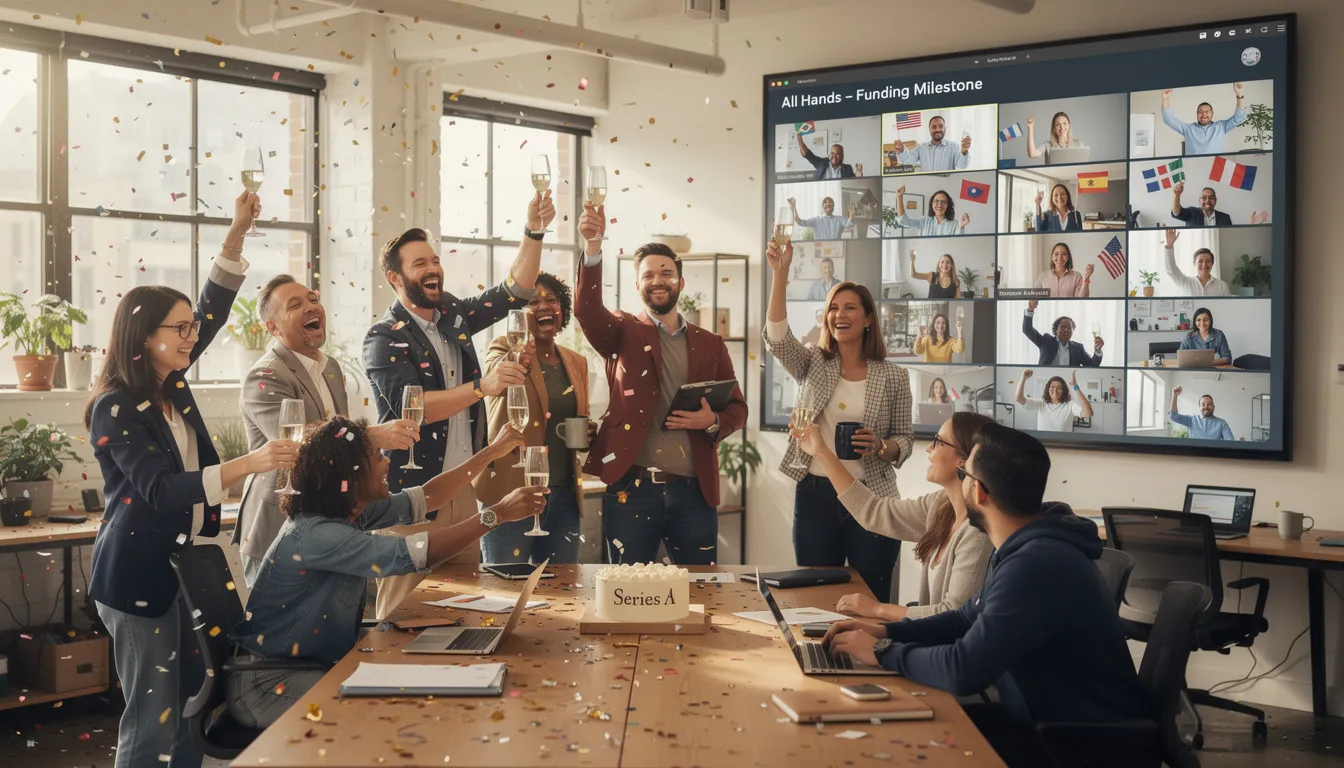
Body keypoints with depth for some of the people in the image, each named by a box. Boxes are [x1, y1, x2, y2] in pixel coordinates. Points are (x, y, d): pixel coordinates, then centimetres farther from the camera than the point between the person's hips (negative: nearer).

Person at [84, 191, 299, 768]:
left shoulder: (171, 383, 7)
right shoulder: (115, 409, -14)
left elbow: (214, 309, 10)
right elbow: (160, 489, -24)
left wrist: (238, 232, 1)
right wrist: (249, 464, -35)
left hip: (186, 563, 8)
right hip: (139, 574, -8)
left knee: (195, 704, 8)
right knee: (153, 721, -4)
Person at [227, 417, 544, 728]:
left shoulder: (351, 511, 1)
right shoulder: (317, 534, -28)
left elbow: (426, 498, 10)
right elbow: (416, 553, -35)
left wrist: (492, 452, 6)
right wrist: (499, 513, -32)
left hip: (318, 664, 9)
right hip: (268, 683, -9)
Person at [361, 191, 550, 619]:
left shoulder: (454, 315, 10)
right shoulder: (385, 338, -9)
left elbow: (517, 291, 8)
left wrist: (534, 231, -6)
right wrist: (482, 386, -31)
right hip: (413, 491, -6)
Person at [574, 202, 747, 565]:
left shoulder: (710, 345, 13)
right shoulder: (623, 334, 6)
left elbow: (737, 408, 15)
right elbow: (587, 310, -15)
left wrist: (713, 422, -9)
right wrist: (593, 247, -30)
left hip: (693, 491, 2)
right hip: (631, 489, -2)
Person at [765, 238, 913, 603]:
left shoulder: (894, 377, 3)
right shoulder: (812, 364, 5)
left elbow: (905, 439, 5)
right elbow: (777, 338, -14)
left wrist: (881, 447, -18)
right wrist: (780, 273, -22)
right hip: (815, 495, 1)